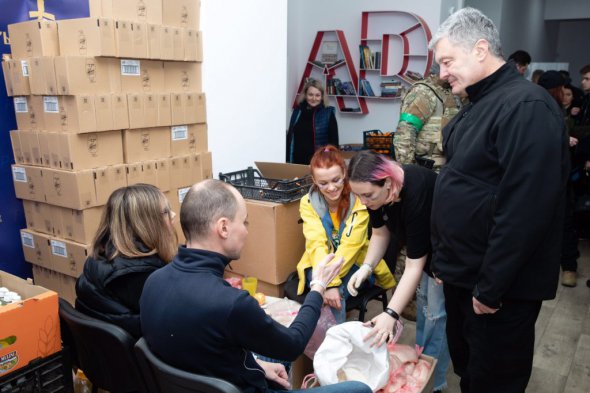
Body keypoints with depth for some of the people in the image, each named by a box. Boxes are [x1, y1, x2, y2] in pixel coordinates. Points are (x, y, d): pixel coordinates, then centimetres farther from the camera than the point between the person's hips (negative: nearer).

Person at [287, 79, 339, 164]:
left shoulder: (328, 114, -4)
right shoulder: (297, 111, 8)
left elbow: (334, 141, -3)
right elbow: (290, 137, 13)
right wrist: (287, 160, 8)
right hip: (297, 161, 4)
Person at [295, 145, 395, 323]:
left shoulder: (359, 200, -15)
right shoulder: (308, 203, -11)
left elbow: (350, 245, -22)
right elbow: (316, 245, -21)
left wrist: (331, 280, -31)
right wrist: (329, 282, -35)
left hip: (355, 262, -1)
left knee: (335, 295, -30)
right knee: (329, 294, -30)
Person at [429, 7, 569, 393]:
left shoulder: (526, 107, -20)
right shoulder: (479, 105, 11)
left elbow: (525, 209, -26)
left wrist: (490, 287, -20)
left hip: (498, 286, -9)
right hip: (464, 275, 9)